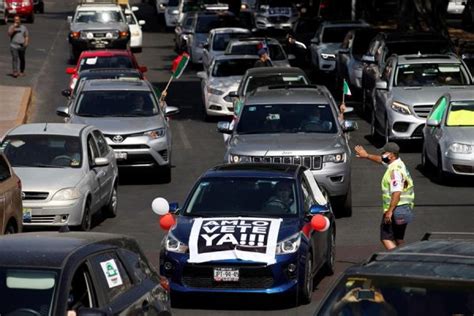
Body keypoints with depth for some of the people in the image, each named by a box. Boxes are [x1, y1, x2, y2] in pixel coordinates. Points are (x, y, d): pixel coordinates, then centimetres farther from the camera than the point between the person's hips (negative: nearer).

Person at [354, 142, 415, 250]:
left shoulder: (395, 171, -20)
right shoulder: (398, 163, 10)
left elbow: (397, 192, -29)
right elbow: (381, 160, 30)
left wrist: (390, 211, -29)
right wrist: (366, 155, 35)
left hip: (396, 209, -10)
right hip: (405, 208, 10)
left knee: (386, 237, -10)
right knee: (398, 238, 19)